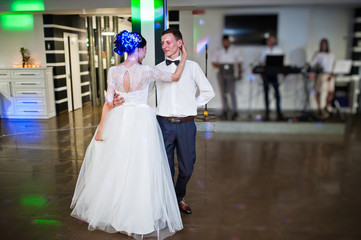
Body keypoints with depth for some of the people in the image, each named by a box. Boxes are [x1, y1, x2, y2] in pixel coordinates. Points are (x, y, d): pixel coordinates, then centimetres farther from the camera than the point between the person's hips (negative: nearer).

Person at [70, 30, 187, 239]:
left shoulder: (113, 71, -3)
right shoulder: (147, 71, -11)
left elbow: (109, 102, -3)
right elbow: (175, 77, 1)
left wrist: (101, 128, 4)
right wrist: (184, 56, 14)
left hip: (118, 121, 4)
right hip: (142, 122, -3)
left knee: (114, 166, 17)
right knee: (141, 168, 6)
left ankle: (112, 211, 36)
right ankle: (140, 215, 19)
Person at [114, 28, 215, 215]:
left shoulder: (192, 66, 6)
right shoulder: (157, 69, 8)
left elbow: (208, 92, 13)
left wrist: (191, 105, 5)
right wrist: (121, 99, -13)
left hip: (186, 124, 0)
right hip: (165, 123, 0)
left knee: (187, 168, 9)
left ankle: (179, 198, 36)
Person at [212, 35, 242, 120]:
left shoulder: (234, 51, 7)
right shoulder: (219, 51, 11)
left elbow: (239, 62, 11)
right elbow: (213, 62, 13)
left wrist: (239, 74, 5)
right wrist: (218, 67, -8)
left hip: (230, 74, -2)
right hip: (221, 74, 2)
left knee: (232, 92, -13)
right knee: (223, 93, 5)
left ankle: (234, 111, -11)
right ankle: (225, 110, 13)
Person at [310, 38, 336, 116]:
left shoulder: (331, 55, 11)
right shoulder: (318, 54, 0)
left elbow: (334, 66, 8)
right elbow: (312, 64, -5)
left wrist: (332, 74, -5)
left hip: (330, 75, 4)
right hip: (321, 75, -4)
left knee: (331, 92, 0)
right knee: (319, 92, -2)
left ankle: (327, 107, 19)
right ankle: (319, 108, 9)